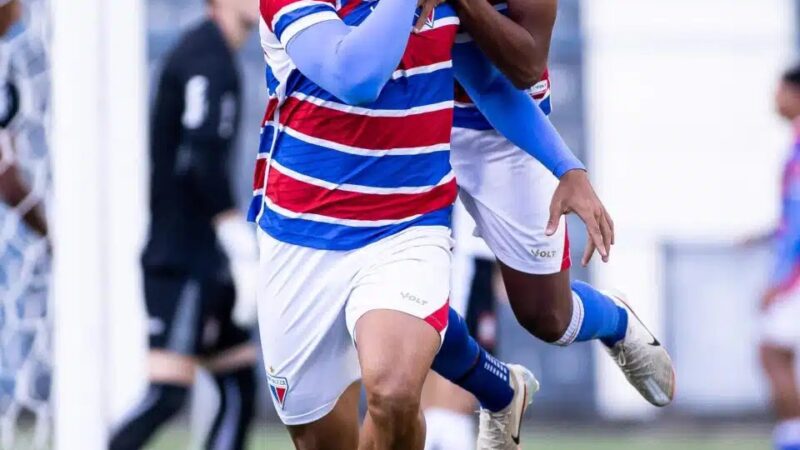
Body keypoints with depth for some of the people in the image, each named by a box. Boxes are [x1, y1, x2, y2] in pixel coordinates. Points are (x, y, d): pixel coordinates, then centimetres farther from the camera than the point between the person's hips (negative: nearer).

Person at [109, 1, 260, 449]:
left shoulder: (212, 57, 16)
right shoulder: (208, 58, -13)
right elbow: (203, 163, -22)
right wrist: (244, 251, -21)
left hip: (203, 261, 10)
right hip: (184, 262, -10)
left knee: (240, 386, 8)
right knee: (168, 392, -15)